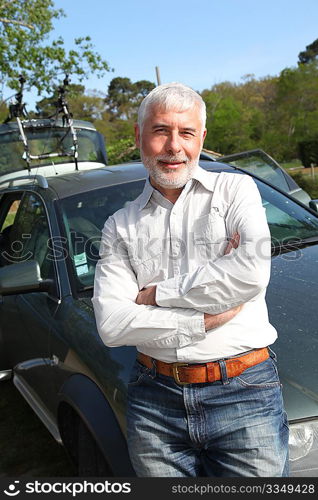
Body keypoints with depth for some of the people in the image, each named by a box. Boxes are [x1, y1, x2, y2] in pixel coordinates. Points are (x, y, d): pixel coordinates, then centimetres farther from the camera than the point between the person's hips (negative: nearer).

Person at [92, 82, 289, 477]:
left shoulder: (236, 189, 3)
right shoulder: (120, 226, 7)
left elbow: (252, 272, -16)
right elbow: (110, 325, -6)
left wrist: (157, 294, -7)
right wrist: (207, 319, -13)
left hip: (244, 394, -1)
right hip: (153, 400, 2)